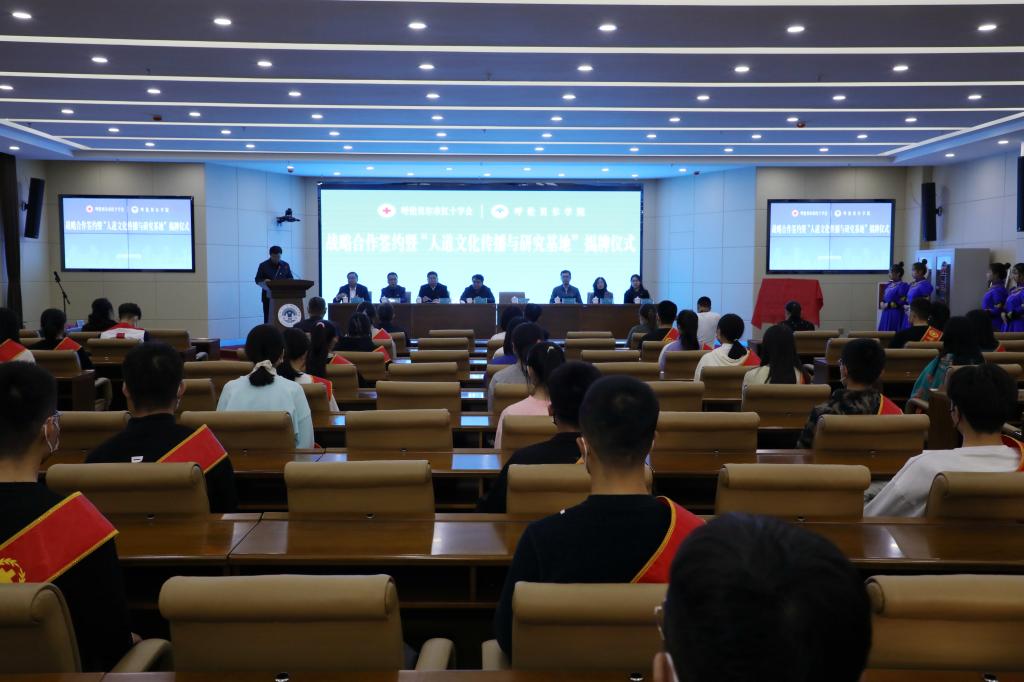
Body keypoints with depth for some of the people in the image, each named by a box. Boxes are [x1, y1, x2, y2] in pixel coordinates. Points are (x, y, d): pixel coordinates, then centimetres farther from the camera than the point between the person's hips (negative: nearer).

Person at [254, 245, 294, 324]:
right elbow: (257, 280, 1)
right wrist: (264, 281, -20)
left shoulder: (285, 265, 9)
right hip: (268, 296, -2)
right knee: (268, 318, -3)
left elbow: (291, 278, 14)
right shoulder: (263, 265, 1)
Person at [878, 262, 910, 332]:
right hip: (886, 314, 8)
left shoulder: (903, 286, -11)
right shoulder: (889, 285, 14)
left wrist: (888, 305, -14)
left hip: (896, 314, -8)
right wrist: (882, 304, -1)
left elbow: (902, 302, -15)